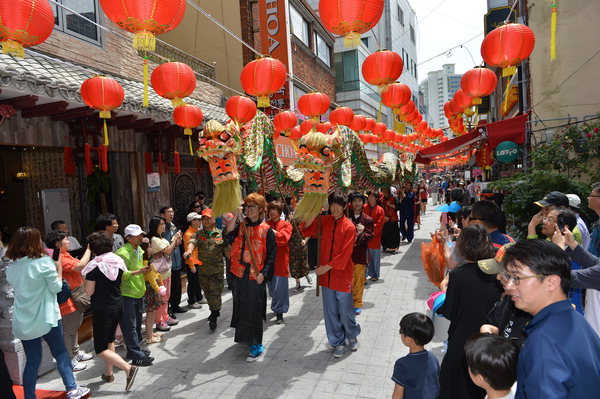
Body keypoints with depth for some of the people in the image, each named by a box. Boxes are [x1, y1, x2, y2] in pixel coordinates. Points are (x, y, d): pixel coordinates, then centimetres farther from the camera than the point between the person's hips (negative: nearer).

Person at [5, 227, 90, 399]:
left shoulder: (11, 268, 3)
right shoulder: (44, 262, -15)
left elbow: (16, 287, 15)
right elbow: (56, 287, -9)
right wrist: (59, 269, 5)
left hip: (23, 321, 5)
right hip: (46, 318, -5)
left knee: (32, 360, 14)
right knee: (61, 354, 10)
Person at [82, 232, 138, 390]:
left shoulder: (94, 265, -19)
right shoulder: (118, 260, -1)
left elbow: (89, 292, -14)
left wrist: (86, 280, 1)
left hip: (102, 310, -7)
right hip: (118, 305, 7)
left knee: (101, 349, 2)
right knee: (109, 340, 24)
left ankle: (128, 368, -13)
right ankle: (108, 373, 34)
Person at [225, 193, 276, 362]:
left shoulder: (266, 230, -3)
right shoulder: (240, 225, 5)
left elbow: (271, 255, -4)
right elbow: (228, 237, -14)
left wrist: (264, 273, -13)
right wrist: (235, 217, -21)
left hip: (256, 276, -4)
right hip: (239, 273, 4)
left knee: (253, 310, -2)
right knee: (240, 307, 16)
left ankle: (256, 346, 10)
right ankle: (243, 337, 37)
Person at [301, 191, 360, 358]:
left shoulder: (349, 227, -11)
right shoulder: (325, 221, 3)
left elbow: (345, 254, -14)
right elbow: (306, 230, 1)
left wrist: (327, 267, -17)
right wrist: (312, 216, -15)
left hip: (342, 275, -4)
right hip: (326, 274, 4)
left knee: (345, 311, 7)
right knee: (330, 312, 11)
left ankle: (352, 335, 36)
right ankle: (338, 342, 29)